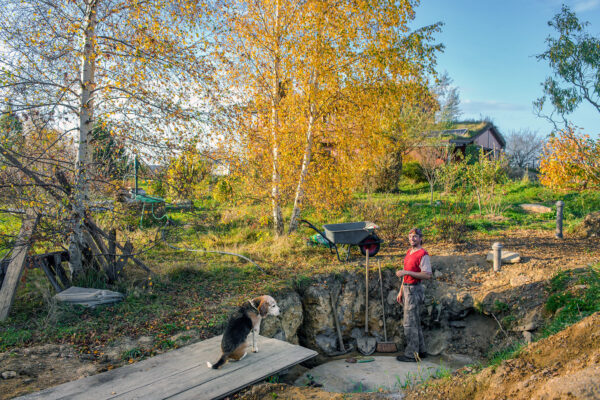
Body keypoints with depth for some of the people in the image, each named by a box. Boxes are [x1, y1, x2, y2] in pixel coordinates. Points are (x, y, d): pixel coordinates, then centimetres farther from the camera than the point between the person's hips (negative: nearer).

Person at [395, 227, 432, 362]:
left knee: (409, 323, -5)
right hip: (407, 289, 9)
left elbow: (428, 275, -23)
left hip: (414, 290, -9)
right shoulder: (409, 252, 14)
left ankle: (411, 354, 4)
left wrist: (406, 272, -25)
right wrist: (401, 291, 20)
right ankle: (420, 350, 26)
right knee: (415, 322, 16)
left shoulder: (423, 255, -14)